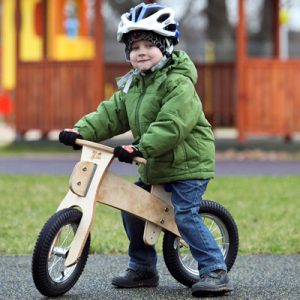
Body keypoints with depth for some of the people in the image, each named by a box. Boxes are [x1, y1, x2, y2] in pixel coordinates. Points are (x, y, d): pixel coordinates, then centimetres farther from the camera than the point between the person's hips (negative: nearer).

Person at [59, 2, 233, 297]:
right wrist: (81, 131, -9)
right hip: (155, 167, 9)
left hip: (188, 163, -9)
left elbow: (171, 126, -30)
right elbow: (111, 114, 6)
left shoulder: (178, 84, -19)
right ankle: (142, 269, 23)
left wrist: (140, 148, -37)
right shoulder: (133, 85, 11)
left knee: (184, 215, -18)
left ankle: (215, 271, -12)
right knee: (131, 207, 10)